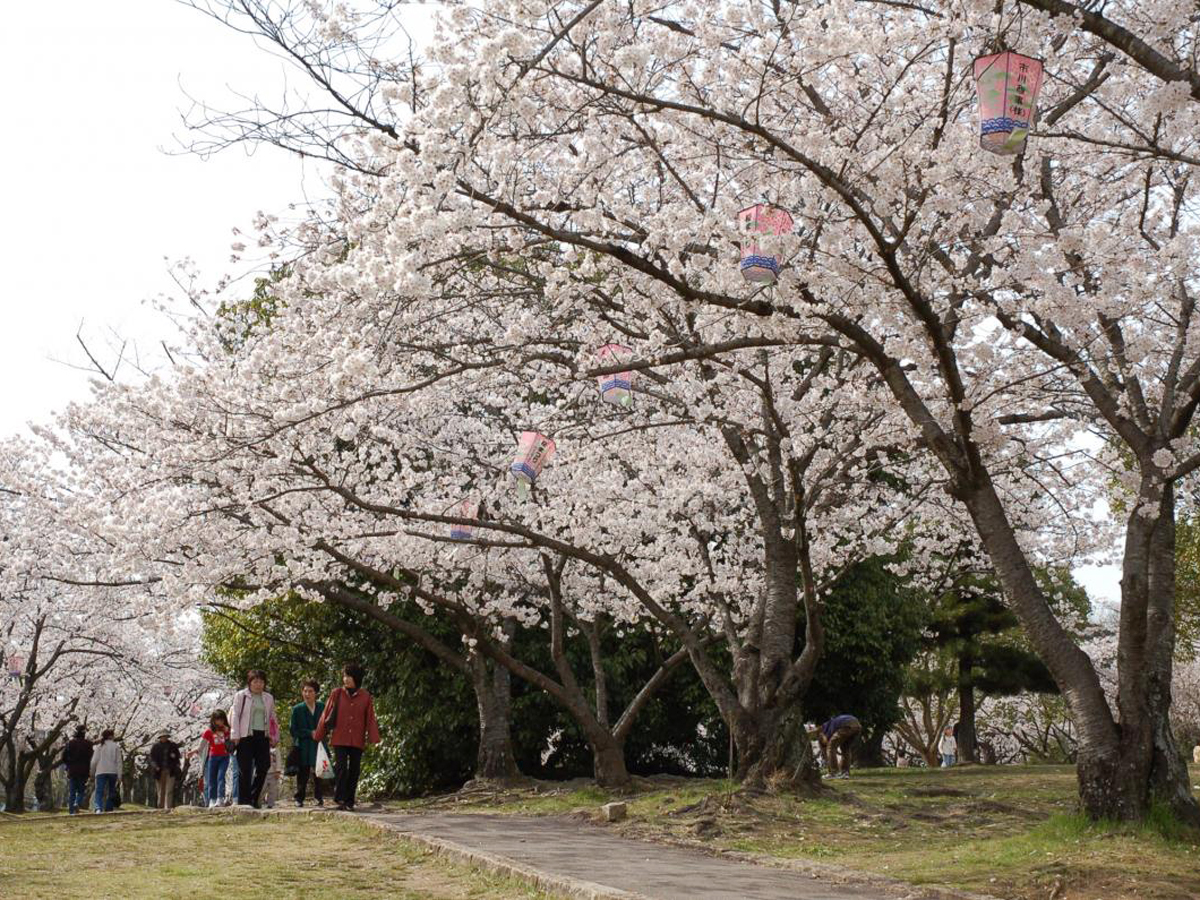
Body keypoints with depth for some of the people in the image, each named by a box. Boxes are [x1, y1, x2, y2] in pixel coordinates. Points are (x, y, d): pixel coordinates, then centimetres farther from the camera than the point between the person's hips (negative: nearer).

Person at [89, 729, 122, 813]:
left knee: (99, 792, -9)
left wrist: (92, 773, 15)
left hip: (101, 772, 0)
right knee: (111, 793, 13)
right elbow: (118, 761, 1)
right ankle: (108, 809, 11)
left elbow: (94, 761, 2)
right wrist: (119, 775, 1)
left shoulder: (100, 746, 5)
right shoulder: (116, 746, 4)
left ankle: (98, 808, -31)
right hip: (113, 771, 0)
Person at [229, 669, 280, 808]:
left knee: (263, 768, -1)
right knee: (245, 769, -4)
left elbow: (272, 718, 20)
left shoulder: (268, 698, 16)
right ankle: (243, 800, 0)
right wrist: (235, 735, -8)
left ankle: (254, 799, 10)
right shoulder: (241, 696, 3)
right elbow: (235, 715, -1)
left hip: (263, 736, 4)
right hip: (246, 736, -4)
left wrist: (274, 737, 13)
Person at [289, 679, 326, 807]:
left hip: (318, 746, 2)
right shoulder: (297, 709, -1)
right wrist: (310, 733, -11)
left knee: (318, 773, 3)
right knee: (302, 774, 2)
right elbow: (293, 729, -3)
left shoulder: (322, 707, 6)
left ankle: (318, 797, 15)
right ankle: (299, 799, 14)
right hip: (303, 747, -2)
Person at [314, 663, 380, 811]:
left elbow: (370, 719, 2)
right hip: (339, 739, -1)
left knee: (354, 771, 5)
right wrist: (318, 736, 9)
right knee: (341, 767, -11)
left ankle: (349, 802, 14)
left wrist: (374, 738, -9)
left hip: (357, 740, 1)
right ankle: (339, 799, -4)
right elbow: (326, 715, 7)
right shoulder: (337, 694, 2)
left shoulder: (365, 697, 3)